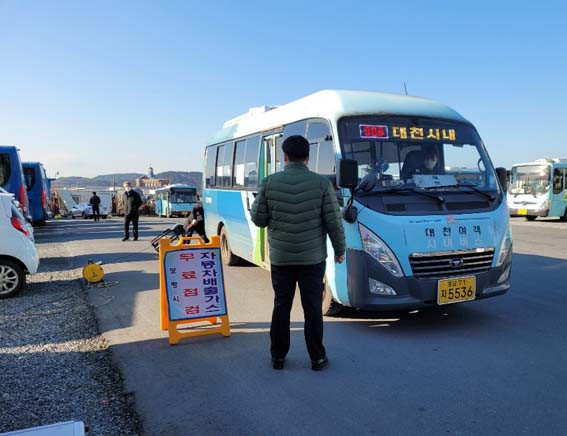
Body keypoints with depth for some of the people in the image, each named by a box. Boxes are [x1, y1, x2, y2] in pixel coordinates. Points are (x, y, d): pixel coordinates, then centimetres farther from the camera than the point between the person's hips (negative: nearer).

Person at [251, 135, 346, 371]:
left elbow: (258, 219, -2)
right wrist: (340, 250, 6)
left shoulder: (270, 182, -6)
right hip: (313, 258, -1)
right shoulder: (321, 183, -9)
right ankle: (317, 358, 18)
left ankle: (278, 357, 23)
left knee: (281, 306, 12)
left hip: (280, 257, 1)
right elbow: (334, 221, -7)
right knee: (313, 308, 9)